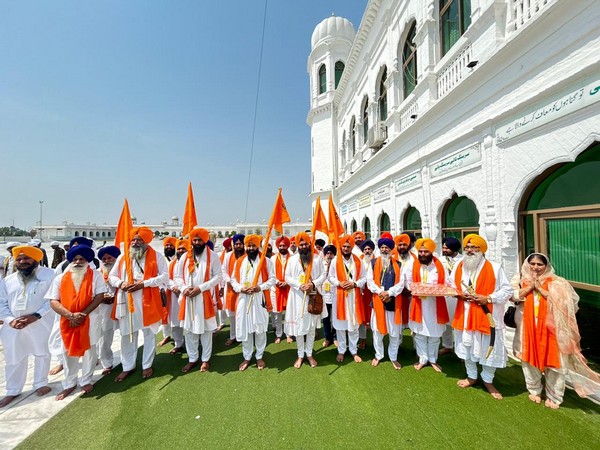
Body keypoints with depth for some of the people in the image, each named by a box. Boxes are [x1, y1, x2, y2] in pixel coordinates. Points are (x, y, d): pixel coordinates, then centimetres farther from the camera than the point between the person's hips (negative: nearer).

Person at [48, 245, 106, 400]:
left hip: (90, 320, -2)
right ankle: (69, 383, 32)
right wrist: (71, 315, -18)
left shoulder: (96, 275, -6)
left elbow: (99, 297, -11)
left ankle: (86, 381, 29)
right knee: (69, 352, 13)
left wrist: (82, 314, -18)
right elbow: (53, 301, -4)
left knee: (89, 349, 10)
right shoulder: (60, 278, 1)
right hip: (67, 321, 2)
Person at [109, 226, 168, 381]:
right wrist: (121, 283, -10)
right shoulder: (123, 257, 9)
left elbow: (164, 276, -10)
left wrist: (144, 283, -19)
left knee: (149, 334, 10)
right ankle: (128, 367, 32)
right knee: (127, 335, 13)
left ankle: (147, 365, 29)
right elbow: (111, 276, 13)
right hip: (126, 302, 3)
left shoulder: (156, 256, -4)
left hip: (148, 302, -3)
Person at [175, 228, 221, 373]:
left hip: (205, 298, -4)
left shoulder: (213, 256, -4)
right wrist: (184, 288, -9)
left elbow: (217, 277, -8)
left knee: (206, 330, 7)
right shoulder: (185, 257, 8)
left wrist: (200, 288, -16)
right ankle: (192, 358, 30)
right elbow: (177, 276, 10)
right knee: (189, 329, 13)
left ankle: (205, 359, 24)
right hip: (187, 298, 4)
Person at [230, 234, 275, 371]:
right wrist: (240, 288, -10)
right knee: (245, 329, 11)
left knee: (260, 329, 9)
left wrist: (260, 287, -17)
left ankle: (259, 357, 27)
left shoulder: (266, 261, -1)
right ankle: (247, 357, 28)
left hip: (260, 299, -2)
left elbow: (272, 279, -3)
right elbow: (233, 279, 8)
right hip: (243, 300, 2)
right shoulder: (239, 261, 7)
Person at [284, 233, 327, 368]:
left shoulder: (317, 258, 1)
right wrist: (299, 285, -15)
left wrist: (313, 284, -15)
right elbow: (287, 277, -1)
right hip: (297, 296, 0)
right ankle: (300, 355, 24)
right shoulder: (293, 259, 0)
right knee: (298, 326, 7)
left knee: (312, 326, 11)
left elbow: (323, 275, 2)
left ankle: (309, 353, 29)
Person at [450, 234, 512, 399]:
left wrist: (489, 298, -19)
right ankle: (472, 376, 39)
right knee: (467, 346, 17)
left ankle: (488, 381, 35)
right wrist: (459, 294, -9)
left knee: (489, 349, 10)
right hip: (465, 314, 4)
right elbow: (451, 287, 10)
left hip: (487, 316, -3)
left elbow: (507, 290, -7)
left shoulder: (494, 268, -9)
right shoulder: (459, 267, 2)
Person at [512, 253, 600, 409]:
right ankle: (534, 390, 30)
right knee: (530, 358, 11)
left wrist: (540, 288, -18)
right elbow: (516, 297, -5)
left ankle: (554, 397, 23)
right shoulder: (524, 281, 4)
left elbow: (558, 300, -17)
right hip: (529, 326, 3)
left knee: (553, 361, 6)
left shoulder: (555, 282, -5)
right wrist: (531, 286, -12)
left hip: (549, 327, -2)